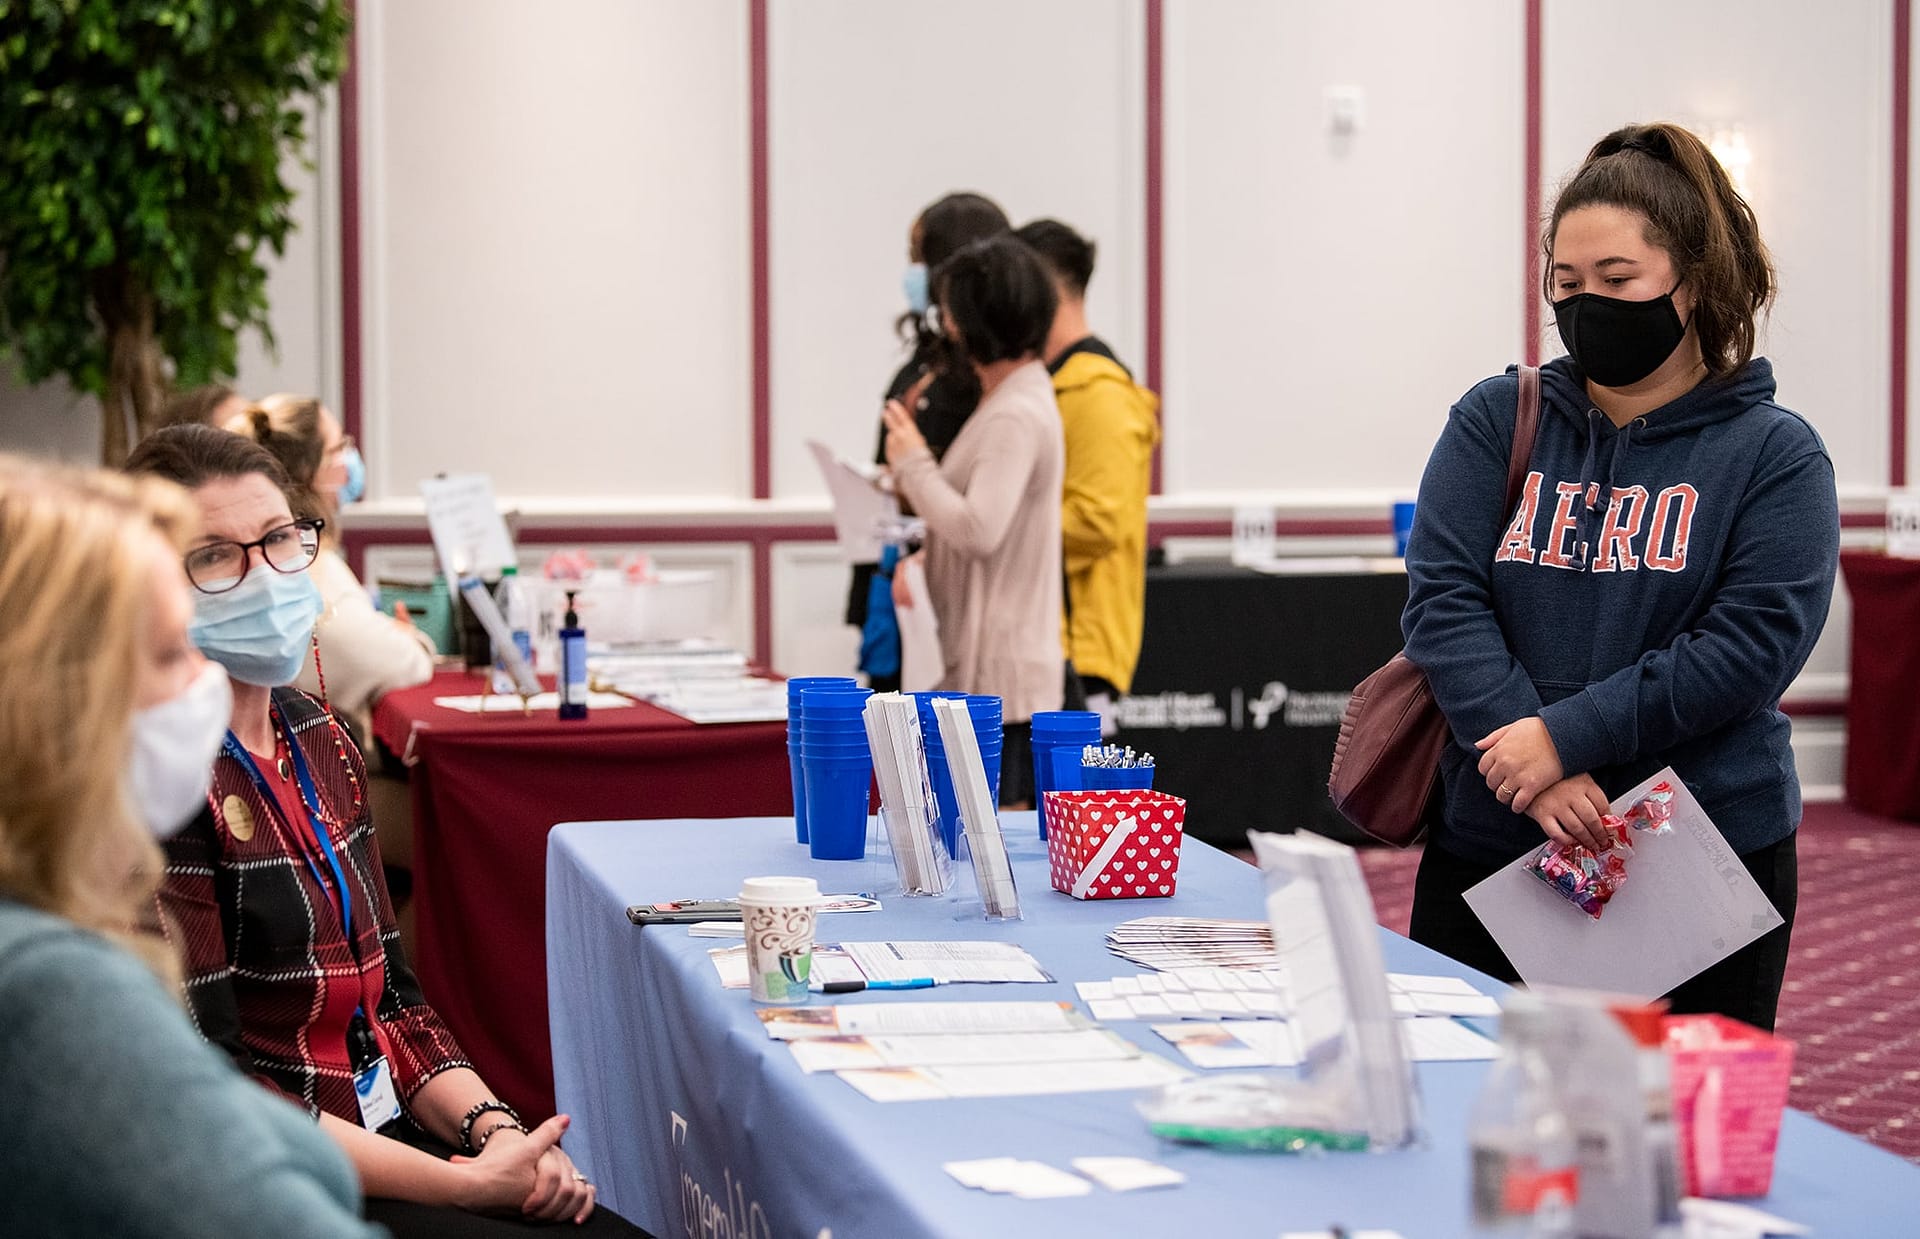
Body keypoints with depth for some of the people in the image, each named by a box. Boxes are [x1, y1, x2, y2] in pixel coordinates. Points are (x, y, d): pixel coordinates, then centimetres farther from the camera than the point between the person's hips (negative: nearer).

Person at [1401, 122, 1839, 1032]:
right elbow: (1443, 600, -4)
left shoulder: (1775, 454, 0)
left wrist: (1567, 735, -18)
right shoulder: (1495, 421, 6)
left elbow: (1752, 647, -10)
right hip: (1489, 847, 2)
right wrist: (1536, 778, -16)